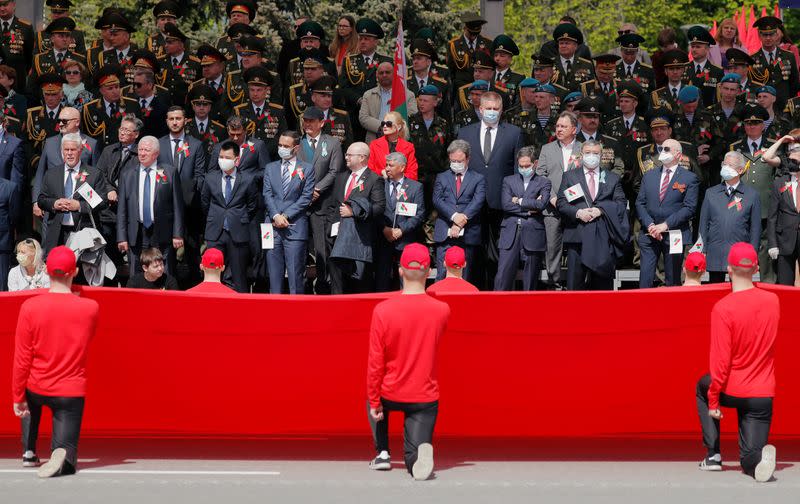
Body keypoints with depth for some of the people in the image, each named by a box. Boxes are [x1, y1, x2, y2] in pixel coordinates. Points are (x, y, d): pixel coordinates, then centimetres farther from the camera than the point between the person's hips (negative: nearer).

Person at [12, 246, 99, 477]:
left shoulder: (30, 307, -13)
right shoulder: (91, 308, -10)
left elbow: (22, 358, -8)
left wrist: (18, 397, 0)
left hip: (37, 388, 1)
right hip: (72, 392, -1)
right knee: (67, 462, 3)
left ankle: (29, 450, 28)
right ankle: (62, 457, -30)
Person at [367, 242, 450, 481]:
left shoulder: (382, 310, -15)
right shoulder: (442, 310, -10)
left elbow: (375, 362, -12)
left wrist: (374, 402, -4)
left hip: (391, 394, 0)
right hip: (426, 398, 0)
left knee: (376, 397, 36)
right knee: (416, 462, 6)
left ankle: (382, 453, 24)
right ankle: (422, 451, -28)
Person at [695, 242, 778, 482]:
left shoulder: (722, 308, -17)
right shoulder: (773, 300, -2)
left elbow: (721, 359, -17)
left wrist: (713, 400, -8)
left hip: (731, 391, -3)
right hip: (763, 394, 3)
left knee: (703, 388, 34)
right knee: (750, 460, 11)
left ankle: (713, 454, 22)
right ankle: (760, 455, -27)